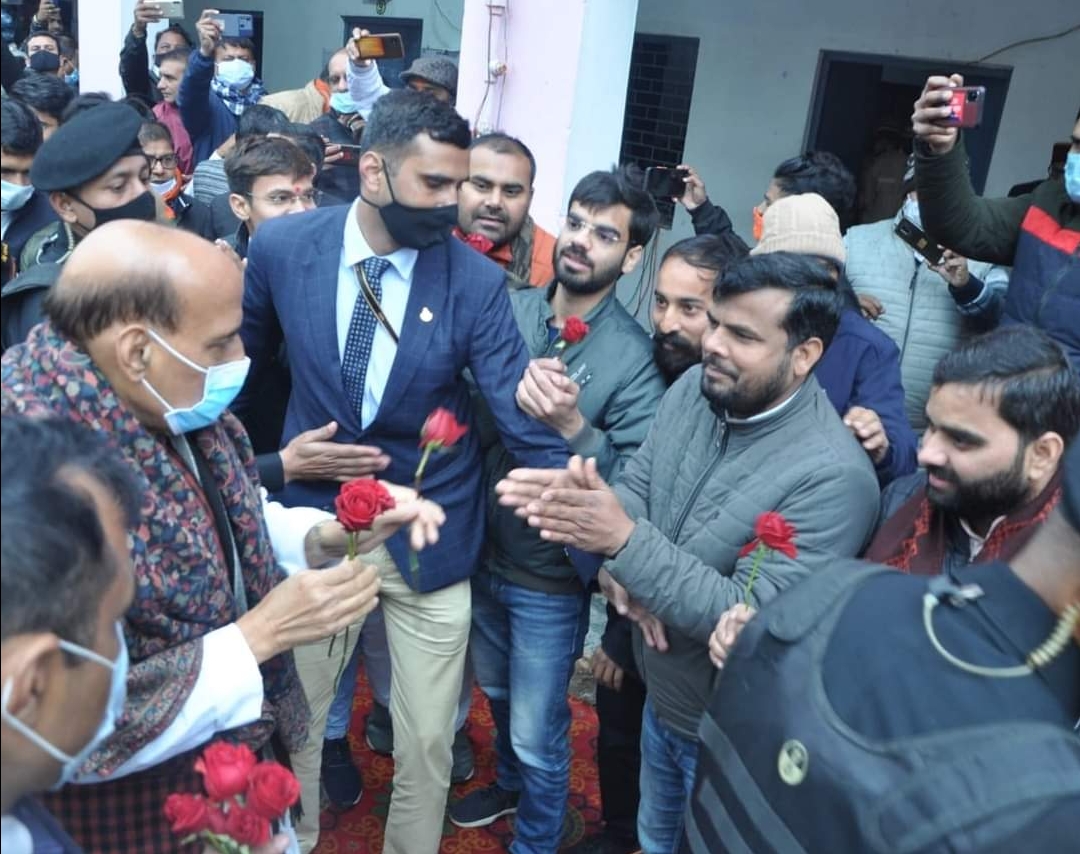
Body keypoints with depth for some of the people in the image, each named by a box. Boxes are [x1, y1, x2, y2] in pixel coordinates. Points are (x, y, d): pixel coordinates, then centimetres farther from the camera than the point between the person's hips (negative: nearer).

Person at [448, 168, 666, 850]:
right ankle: (509, 786, 59)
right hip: (484, 552, 5)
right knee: (498, 695, 29)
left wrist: (572, 426, -35)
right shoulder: (508, 308, -5)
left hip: (550, 579, -5)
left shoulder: (634, 358, -18)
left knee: (538, 735, 14)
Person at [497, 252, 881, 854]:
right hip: (661, 695, 6)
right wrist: (615, 566, -27)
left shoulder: (833, 476, -31)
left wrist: (625, 541, -38)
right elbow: (635, 488, -5)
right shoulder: (695, 390, -9)